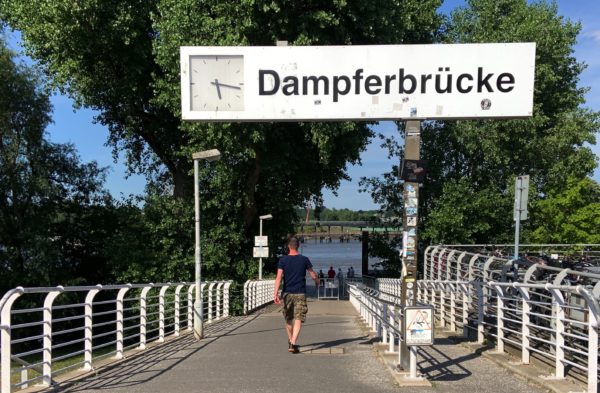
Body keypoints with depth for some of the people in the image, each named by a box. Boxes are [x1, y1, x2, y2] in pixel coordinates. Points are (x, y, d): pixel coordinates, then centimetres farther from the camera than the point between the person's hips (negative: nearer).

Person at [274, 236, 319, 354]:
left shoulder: (283, 260, -2)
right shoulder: (304, 260, -1)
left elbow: (279, 277, -11)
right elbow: (314, 276, 5)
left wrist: (275, 293, -13)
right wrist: (317, 282, 26)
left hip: (287, 293, 2)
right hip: (300, 294, -2)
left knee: (288, 319, 18)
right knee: (298, 319, -5)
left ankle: (290, 342, 33)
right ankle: (293, 344, -19)